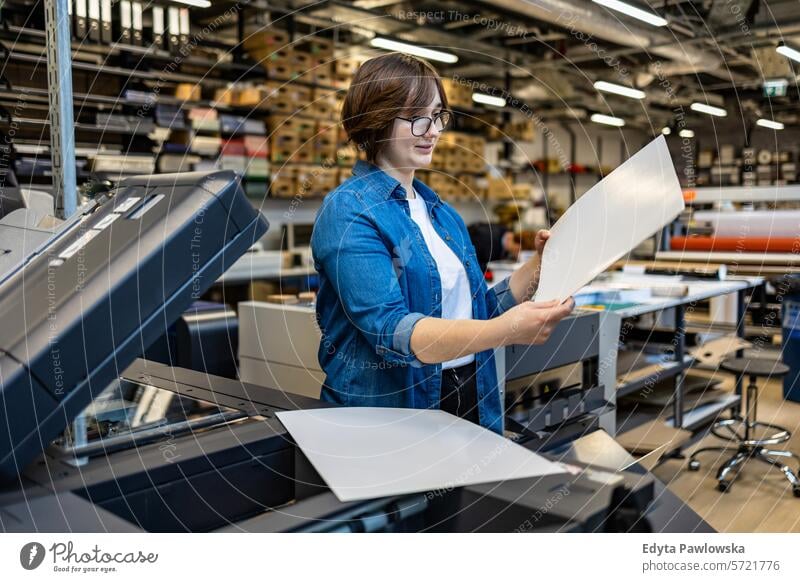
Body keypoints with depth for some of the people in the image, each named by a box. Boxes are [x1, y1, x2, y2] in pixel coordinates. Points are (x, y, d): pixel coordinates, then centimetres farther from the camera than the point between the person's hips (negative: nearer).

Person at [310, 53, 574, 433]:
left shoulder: (441, 212, 12)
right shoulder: (348, 211, -11)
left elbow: (476, 311, 15)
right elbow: (389, 330, -24)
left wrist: (539, 265, 2)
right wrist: (506, 330, -34)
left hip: (470, 402, 6)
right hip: (390, 418, -6)